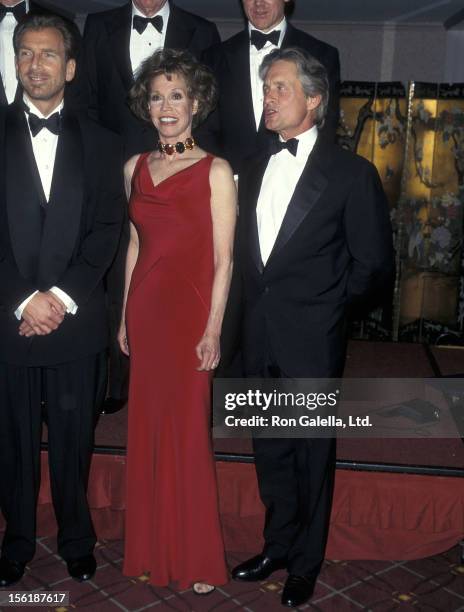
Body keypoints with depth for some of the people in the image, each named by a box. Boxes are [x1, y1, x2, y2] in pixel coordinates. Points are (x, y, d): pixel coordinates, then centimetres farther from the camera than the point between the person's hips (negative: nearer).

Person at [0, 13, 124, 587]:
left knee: (73, 440, 11)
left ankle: (76, 538, 31)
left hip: (75, 320, 1)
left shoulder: (99, 142, 7)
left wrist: (61, 295, -10)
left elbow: (107, 230, 0)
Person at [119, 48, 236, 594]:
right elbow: (134, 246, 14)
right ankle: (155, 547, 29)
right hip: (144, 309, 5)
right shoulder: (135, 167, 10)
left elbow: (223, 259, -8)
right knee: (147, 429, 12)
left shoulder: (215, 171, -5)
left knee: (187, 434, 1)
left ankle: (199, 560, 19)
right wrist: (125, 316, 13)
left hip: (190, 311, -5)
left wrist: (212, 329, -12)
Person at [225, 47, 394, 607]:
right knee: (270, 451, 17)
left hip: (311, 340, -5)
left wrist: (321, 304, -2)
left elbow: (374, 263, -4)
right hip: (258, 338, 5)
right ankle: (278, 545, 37)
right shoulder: (254, 169, 10)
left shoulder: (351, 173, -7)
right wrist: (241, 318, 8)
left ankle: (305, 563, 29)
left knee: (312, 455, 10)